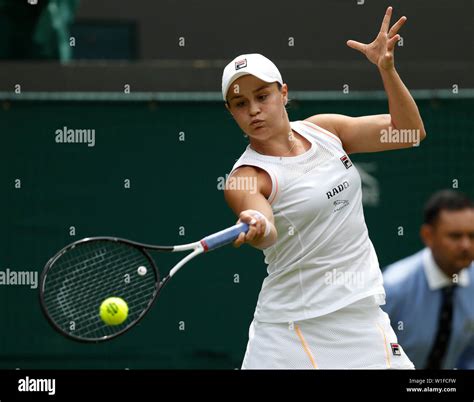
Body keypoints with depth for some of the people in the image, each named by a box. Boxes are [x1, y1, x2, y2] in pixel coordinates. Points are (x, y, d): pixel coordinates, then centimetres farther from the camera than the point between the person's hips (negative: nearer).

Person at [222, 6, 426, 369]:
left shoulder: (322, 130, 5)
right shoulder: (246, 178, -12)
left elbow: (408, 131, 6)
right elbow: (269, 234, -32)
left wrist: (387, 68, -8)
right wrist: (258, 229, -55)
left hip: (363, 312, 5)